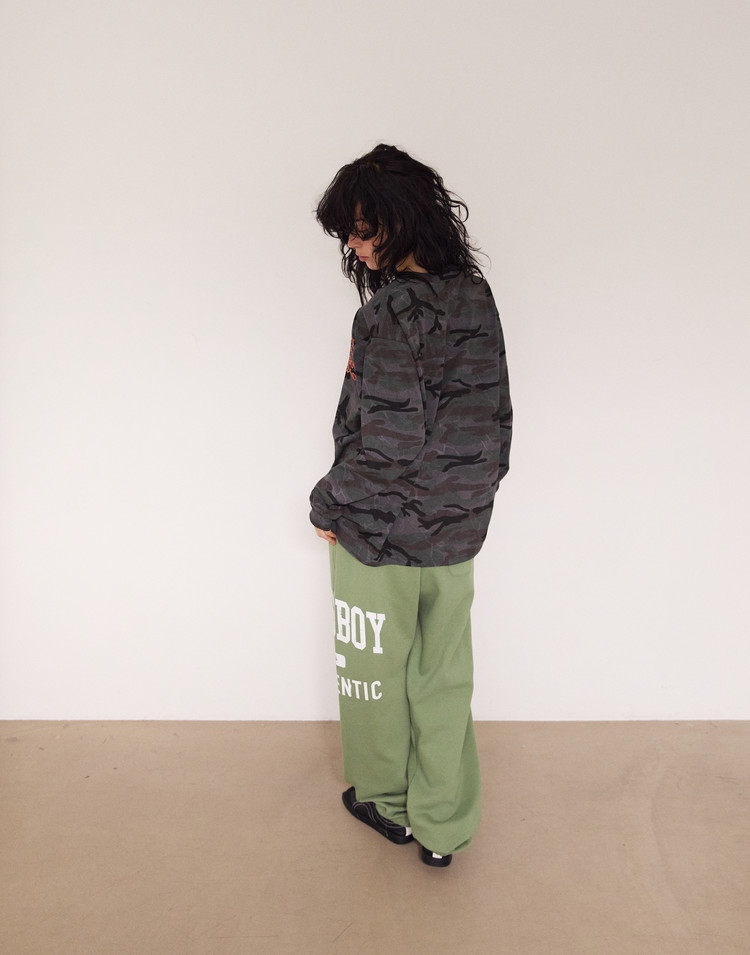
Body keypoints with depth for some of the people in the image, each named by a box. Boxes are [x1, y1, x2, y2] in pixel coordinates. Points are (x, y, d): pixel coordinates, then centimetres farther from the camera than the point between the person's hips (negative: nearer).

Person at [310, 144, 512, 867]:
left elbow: (387, 445, -26)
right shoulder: (475, 297, 1)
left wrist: (327, 505, -11)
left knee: (376, 672, 17)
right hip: (457, 534, 7)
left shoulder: (392, 311, -22)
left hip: (381, 535, -6)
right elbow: (494, 422, 7)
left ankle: (386, 804, 40)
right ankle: (442, 827, 34)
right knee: (445, 679, 18)